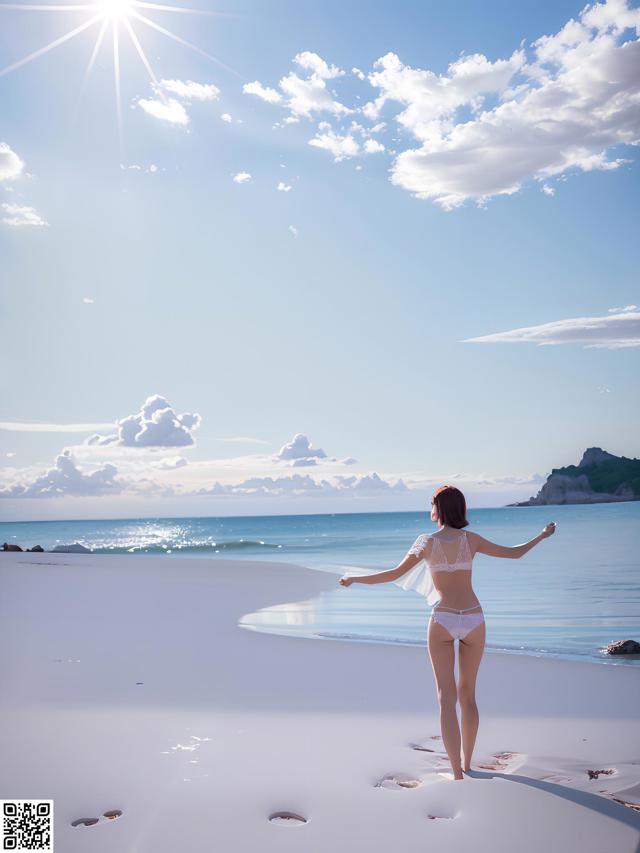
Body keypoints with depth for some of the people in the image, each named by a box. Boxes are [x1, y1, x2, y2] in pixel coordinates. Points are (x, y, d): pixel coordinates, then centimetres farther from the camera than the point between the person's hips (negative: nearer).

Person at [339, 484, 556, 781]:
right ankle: (466, 763, 25)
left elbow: (395, 574, -3)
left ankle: (457, 773, -3)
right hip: (473, 619, 3)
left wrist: (354, 579, 8)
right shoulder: (470, 539, 3)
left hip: (442, 620, -2)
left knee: (447, 698, 2)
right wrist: (542, 535, 28)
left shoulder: (428, 541, -3)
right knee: (467, 695, 17)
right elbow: (514, 553, 11)